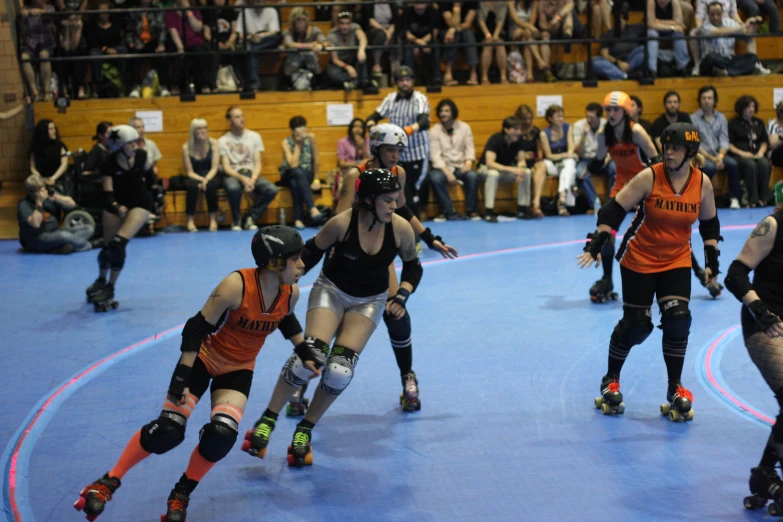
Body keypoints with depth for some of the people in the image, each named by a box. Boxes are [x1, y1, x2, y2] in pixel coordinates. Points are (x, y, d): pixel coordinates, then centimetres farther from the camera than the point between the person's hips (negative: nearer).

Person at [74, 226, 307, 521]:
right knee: (168, 432, -13)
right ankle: (109, 482, 9)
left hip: (238, 369, 4)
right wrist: (181, 377, -26)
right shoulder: (237, 285, -32)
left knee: (221, 435, -18)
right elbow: (197, 328, -25)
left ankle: (181, 496, 8)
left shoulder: (291, 293, -15)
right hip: (204, 358, -4)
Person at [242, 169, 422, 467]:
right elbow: (312, 252, -6)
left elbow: (413, 268, -1)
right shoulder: (342, 223, -23)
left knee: (340, 370, -15)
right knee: (310, 357, -22)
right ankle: (266, 421, -5)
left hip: (371, 300, 2)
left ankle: (304, 431, 6)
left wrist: (402, 296, -14)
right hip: (332, 289, -2)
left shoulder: (401, 229, -18)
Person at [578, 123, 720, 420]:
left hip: (677, 262, 3)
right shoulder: (649, 177, -18)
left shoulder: (703, 183, -7)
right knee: (635, 325, 1)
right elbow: (614, 210, -16)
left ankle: (675, 389, 6)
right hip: (639, 260, -2)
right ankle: (611, 381, 25)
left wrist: (712, 262, 6)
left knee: (677, 319, -12)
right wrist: (596, 246, -22)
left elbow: (709, 224, 7)